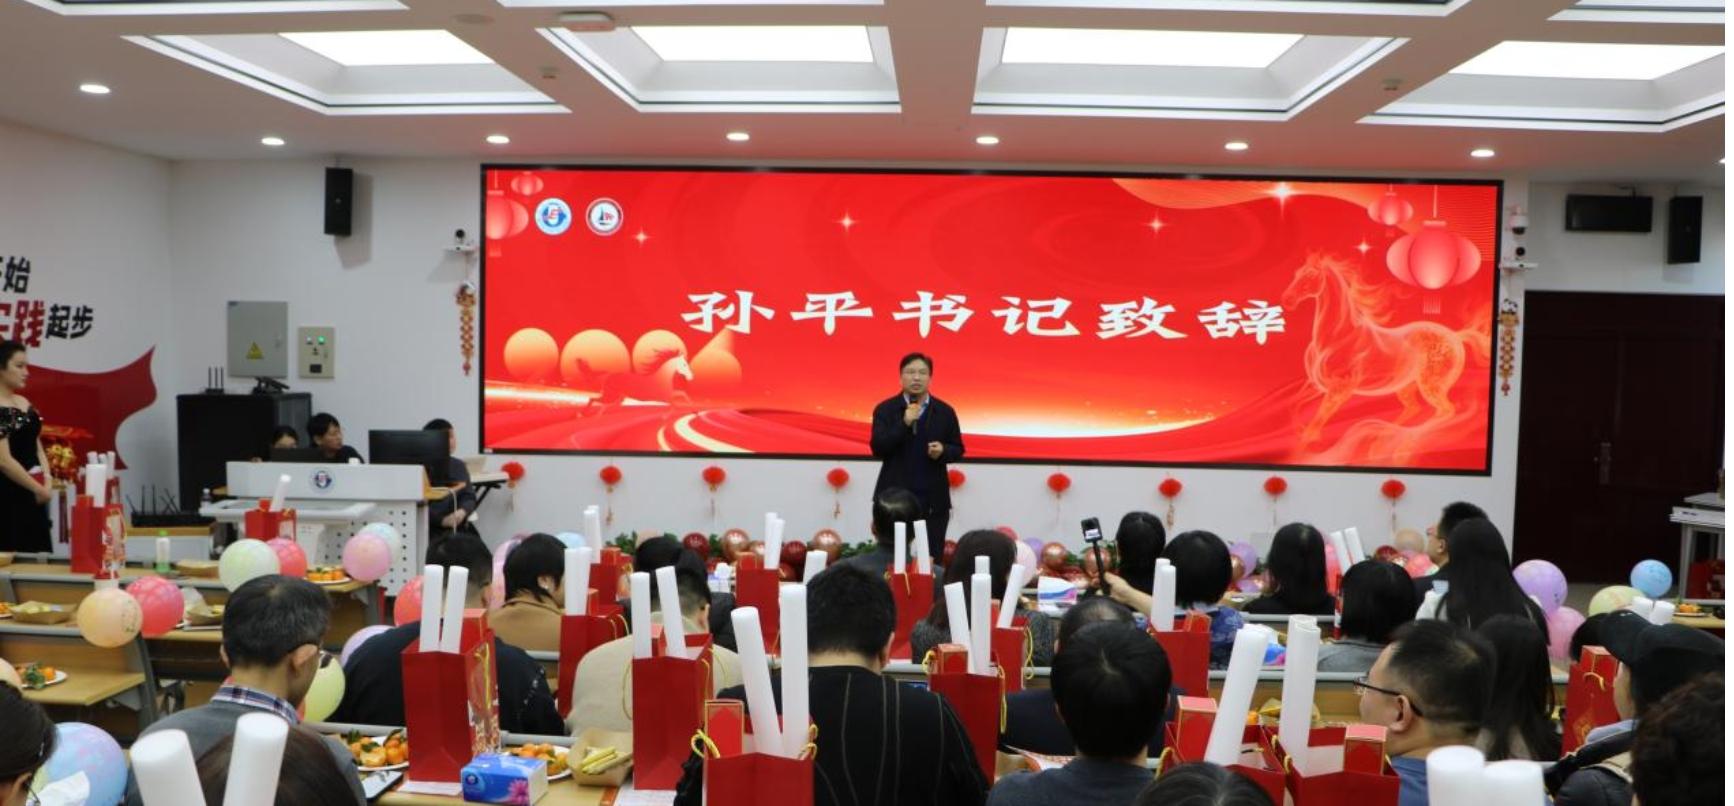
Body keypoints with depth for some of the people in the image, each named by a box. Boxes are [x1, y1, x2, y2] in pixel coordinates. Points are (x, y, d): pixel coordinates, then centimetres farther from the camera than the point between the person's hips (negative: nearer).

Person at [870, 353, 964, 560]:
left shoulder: (945, 412, 6)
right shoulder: (885, 410, 1)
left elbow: (958, 449, 12)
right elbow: (877, 449, -8)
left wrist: (943, 451, -11)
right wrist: (904, 423, -17)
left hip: (934, 500, 1)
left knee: (932, 561, 1)